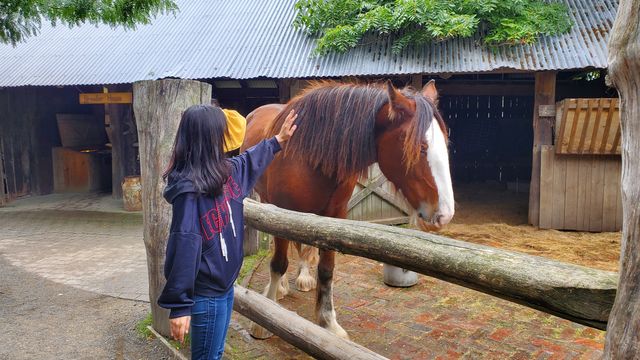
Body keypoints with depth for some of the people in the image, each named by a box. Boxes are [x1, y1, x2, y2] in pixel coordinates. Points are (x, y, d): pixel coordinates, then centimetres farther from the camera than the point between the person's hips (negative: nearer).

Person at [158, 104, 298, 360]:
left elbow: (249, 161, 23)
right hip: (207, 293, -8)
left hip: (226, 284, 8)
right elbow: (183, 246, -27)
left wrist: (277, 140, 34)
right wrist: (179, 305, -25)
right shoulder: (189, 189, -25)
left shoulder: (224, 172, 0)